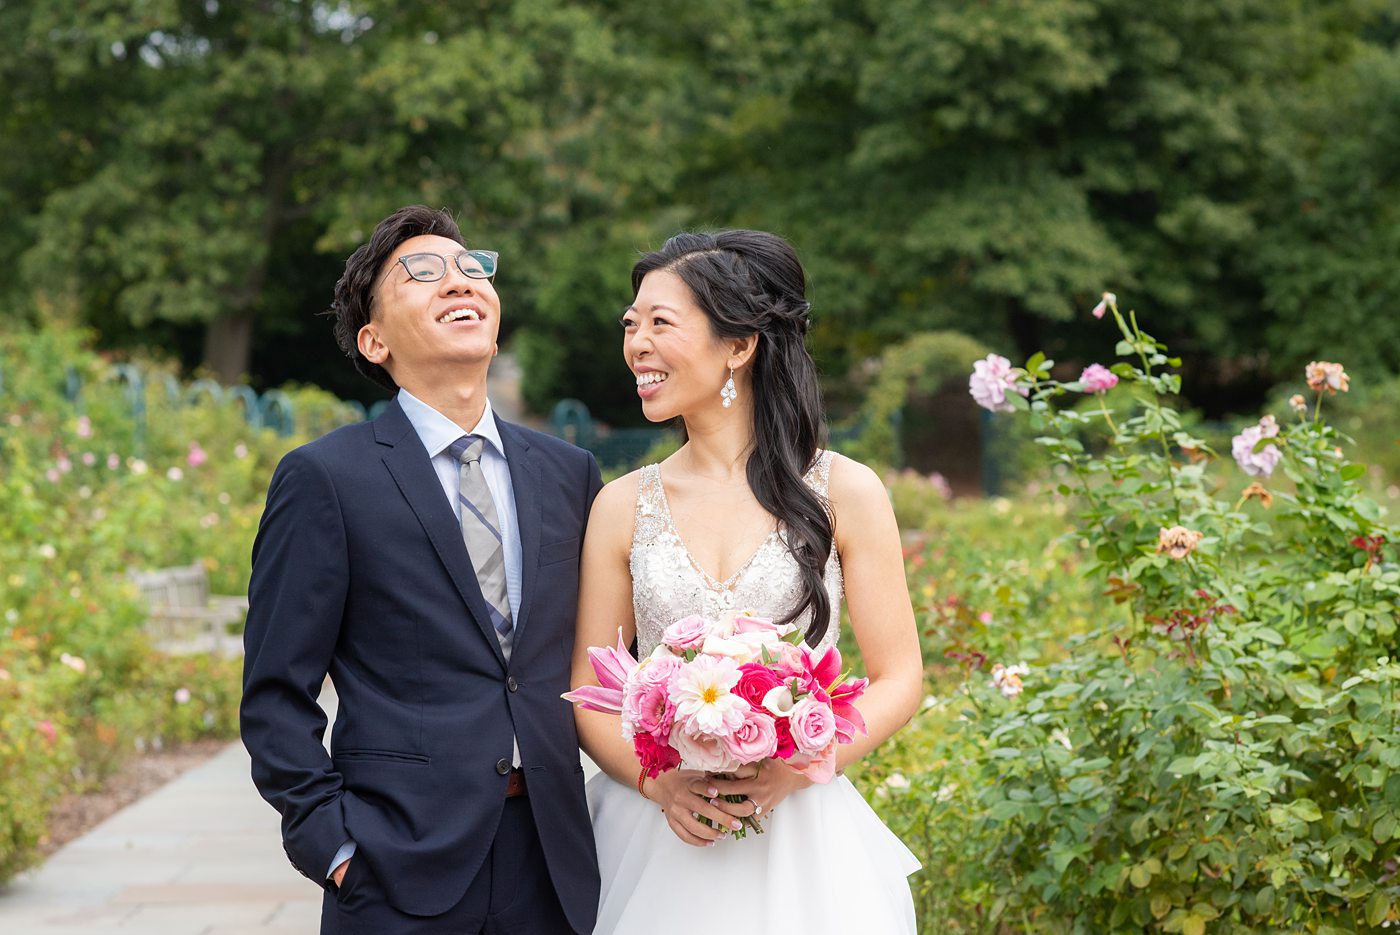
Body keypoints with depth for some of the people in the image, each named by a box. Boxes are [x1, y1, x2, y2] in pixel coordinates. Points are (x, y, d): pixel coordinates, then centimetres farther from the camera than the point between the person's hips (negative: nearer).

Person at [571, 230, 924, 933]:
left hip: (800, 835, -1)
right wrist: (657, 781, -14)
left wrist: (793, 769, -16)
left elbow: (898, 680, -2)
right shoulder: (623, 506, 2)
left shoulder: (844, 493, -3)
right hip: (659, 836, 1)